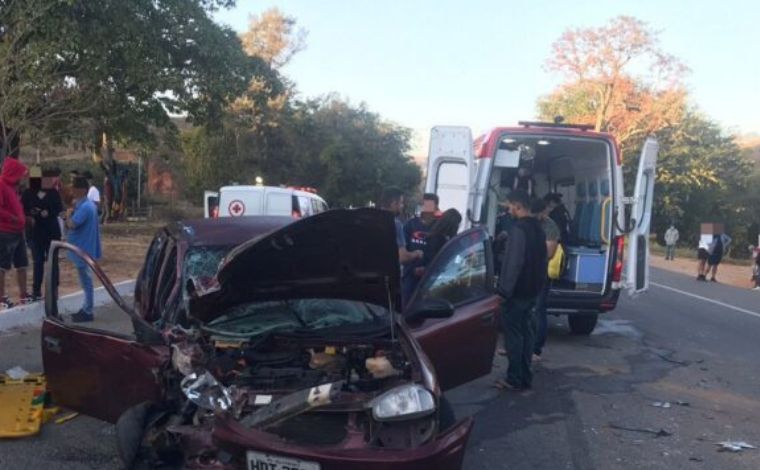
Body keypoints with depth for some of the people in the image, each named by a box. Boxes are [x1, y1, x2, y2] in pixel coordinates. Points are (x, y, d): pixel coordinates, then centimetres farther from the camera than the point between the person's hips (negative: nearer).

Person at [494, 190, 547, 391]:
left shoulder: (519, 229, -18)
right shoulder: (538, 228, 13)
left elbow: (513, 263, -23)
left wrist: (504, 289, -20)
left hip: (517, 292, -9)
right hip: (531, 290, 9)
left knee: (513, 334, -3)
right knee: (526, 332, 13)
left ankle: (515, 379, 1)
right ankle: (525, 377, 18)